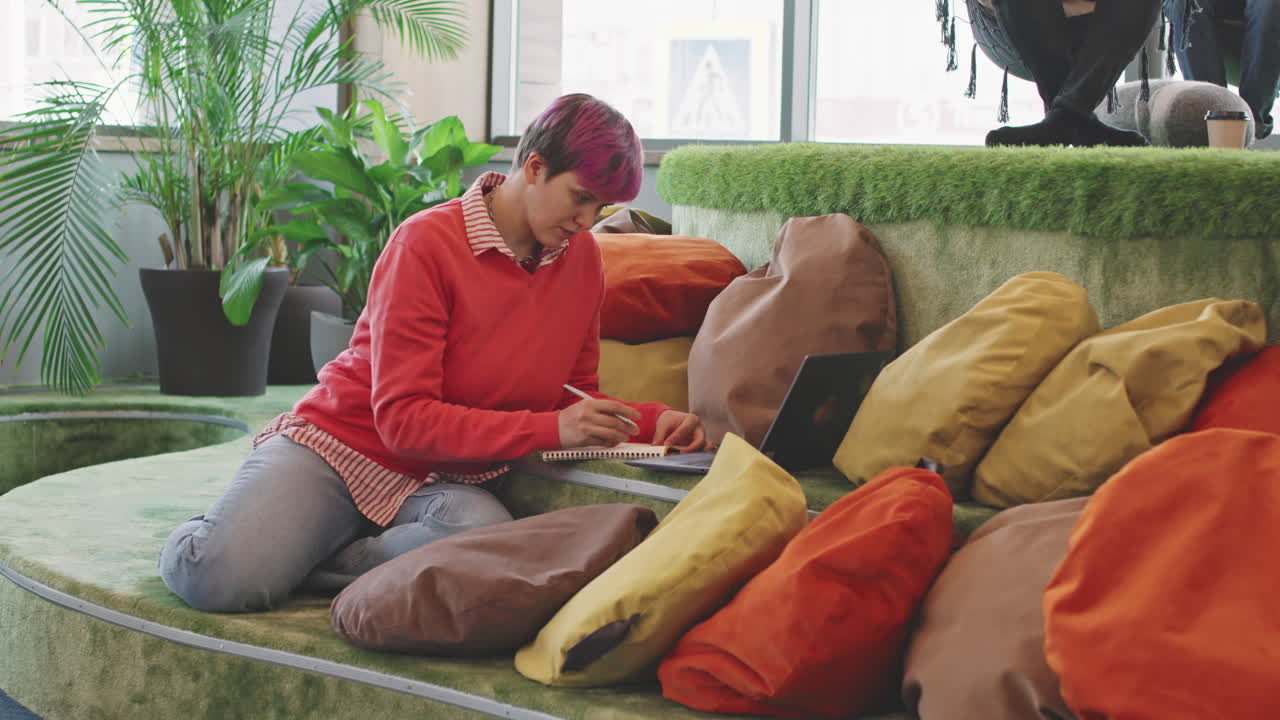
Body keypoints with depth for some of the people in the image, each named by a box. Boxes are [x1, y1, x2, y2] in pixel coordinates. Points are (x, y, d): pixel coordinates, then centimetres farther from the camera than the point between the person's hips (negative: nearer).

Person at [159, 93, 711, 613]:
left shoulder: (582, 258, 4)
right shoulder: (428, 242, -14)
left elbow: (574, 398, 16)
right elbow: (402, 418, -19)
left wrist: (651, 420, -5)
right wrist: (549, 428, -26)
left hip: (443, 481, 4)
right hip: (342, 444, -4)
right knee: (222, 581, -31)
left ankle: (297, 557, -15)